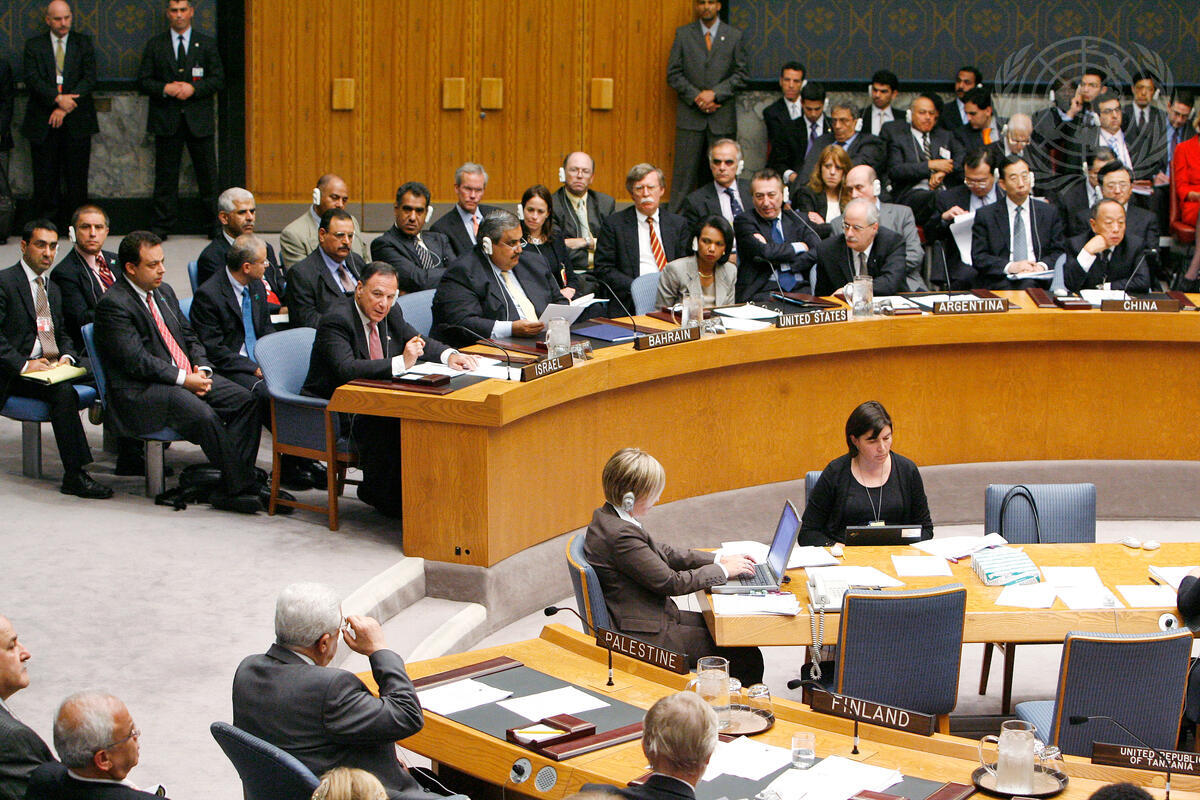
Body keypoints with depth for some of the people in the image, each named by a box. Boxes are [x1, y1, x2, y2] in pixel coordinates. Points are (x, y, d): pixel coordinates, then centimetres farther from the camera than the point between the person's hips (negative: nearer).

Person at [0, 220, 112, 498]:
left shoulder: (53, 288, 22)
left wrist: (67, 357, -1)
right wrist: (23, 365, -22)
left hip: (54, 367, 7)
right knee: (63, 391, -36)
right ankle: (74, 476, -34)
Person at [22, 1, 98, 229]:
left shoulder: (84, 43, 9)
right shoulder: (34, 46, 8)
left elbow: (89, 78, 0)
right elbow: (32, 79, -4)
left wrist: (66, 107, -11)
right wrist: (57, 98, -19)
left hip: (77, 121, 0)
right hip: (43, 123, 0)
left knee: (76, 175, 0)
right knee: (46, 177, 1)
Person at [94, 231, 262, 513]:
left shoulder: (164, 291, 17)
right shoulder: (113, 304, -10)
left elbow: (189, 336, 21)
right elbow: (136, 360, -16)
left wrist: (202, 369, 0)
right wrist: (184, 379, -18)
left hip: (188, 377, 9)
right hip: (142, 392, -8)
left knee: (245, 400, -12)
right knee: (203, 414, -32)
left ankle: (230, 487, -16)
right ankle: (243, 488, -21)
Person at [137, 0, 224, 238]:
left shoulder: (207, 44, 8)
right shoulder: (155, 45, 9)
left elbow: (218, 80, 3)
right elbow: (143, 81, 5)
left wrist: (193, 88, -12)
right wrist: (165, 89, -13)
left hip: (199, 120, 0)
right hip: (166, 120, 0)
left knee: (207, 173, 2)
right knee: (166, 176, 2)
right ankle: (161, 226, 7)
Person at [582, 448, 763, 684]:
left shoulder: (610, 519, 5)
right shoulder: (620, 535, -26)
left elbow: (663, 553, 15)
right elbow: (670, 582, -21)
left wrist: (718, 559, 9)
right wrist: (723, 571, -8)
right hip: (646, 638, -11)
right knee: (747, 658, -7)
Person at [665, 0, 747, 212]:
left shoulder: (735, 36, 8)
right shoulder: (683, 34, 8)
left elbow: (740, 75, 4)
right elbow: (673, 74, 4)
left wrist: (714, 93, -10)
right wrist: (696, 97, -9)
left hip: (722, 117, 0)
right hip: (690, 116, 0)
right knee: (684, 170, -3)